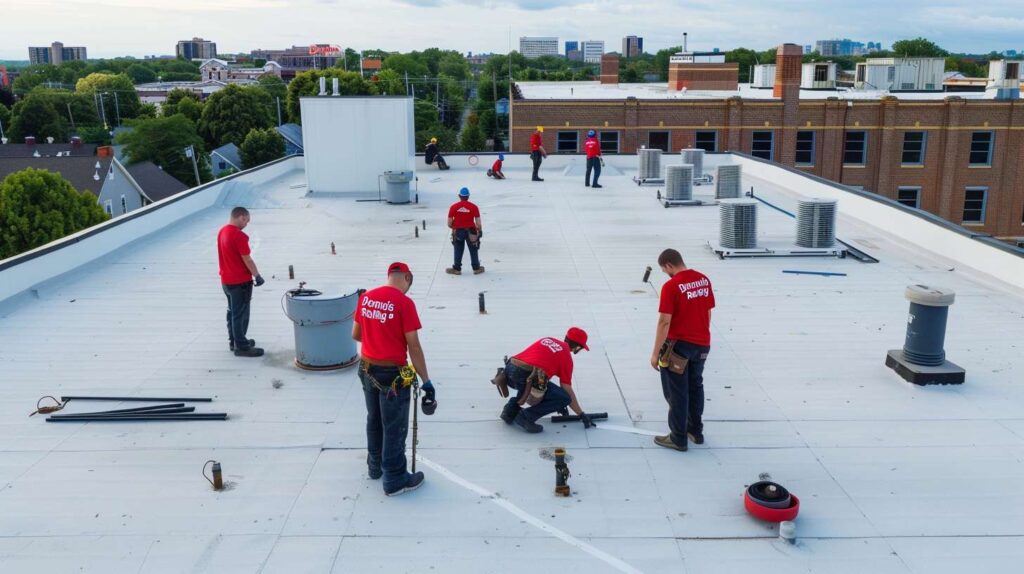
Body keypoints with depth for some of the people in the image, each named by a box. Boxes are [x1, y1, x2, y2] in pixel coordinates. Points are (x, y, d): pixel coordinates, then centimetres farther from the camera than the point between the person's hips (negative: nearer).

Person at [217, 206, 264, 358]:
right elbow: (247, 260, -20)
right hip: (240, 281, -9)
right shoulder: (239, 235, -21)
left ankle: (234, 341, 29)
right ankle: (241, 346, 4)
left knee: (232, 312, 19)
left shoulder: (222, 231, 7)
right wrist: (257, 276, -9)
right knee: (241, 314, -2)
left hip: (226, 280, 9)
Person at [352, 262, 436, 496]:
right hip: (392, 374, -6)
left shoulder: (366, 297, 1)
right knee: (394, 429, 7)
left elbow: (355, 334, 12)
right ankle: (395, 480, 19)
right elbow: (413, 347, -17)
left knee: (374, 421, 24)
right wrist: (426, 381, -12)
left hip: (367, 370, 7)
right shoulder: (404, 303, -18)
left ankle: (375, 466, 42)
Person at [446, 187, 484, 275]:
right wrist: (480, 230, 9)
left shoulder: (453, 207, -7)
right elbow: (478, 223, -9)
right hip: (470, 231, 0)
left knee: (458, 251, 13)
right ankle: (476, 268, 23)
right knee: (473, 250, 15)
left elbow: (449, 223, -6)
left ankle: (457, 269, 20)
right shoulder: (474, 207, -9)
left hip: (458, 231, 0)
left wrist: (453, 227, 15)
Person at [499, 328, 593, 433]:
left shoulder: (547, 339, 26)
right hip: (525, 376, -7)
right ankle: (526, 417, -4)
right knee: (564, 399, 3)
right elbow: (567, 390, 9)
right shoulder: (566, 356, 9)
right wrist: (582, 414, 20)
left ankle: (511, 409, 24)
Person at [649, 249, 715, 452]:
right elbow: (708, 313, 11)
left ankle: (679, 438, 13)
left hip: (679, 344, -7)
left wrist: (655, 353, -12)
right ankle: (696, 431, 33)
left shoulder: (670, 286, -18)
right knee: (695, 386, 21)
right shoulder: (704, 280, 3)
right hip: (702, 344, 7)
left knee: (677, 393, 5)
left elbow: (664, 322, -18)